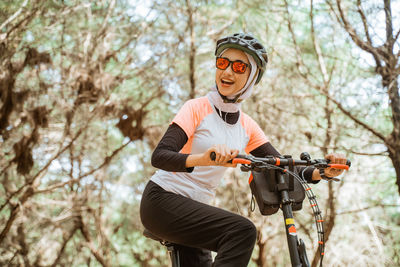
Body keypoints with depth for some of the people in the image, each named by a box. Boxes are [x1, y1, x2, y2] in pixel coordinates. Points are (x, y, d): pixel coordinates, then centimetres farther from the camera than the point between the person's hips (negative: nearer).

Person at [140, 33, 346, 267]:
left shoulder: (247, 127, 7)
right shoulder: (198, 108, -10)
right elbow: (159, 156, -23)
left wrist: (322, 172, -17)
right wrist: (203, 158, -43)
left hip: (193, 211, 7)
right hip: (162, 202, -7)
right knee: (242, 231, -27)